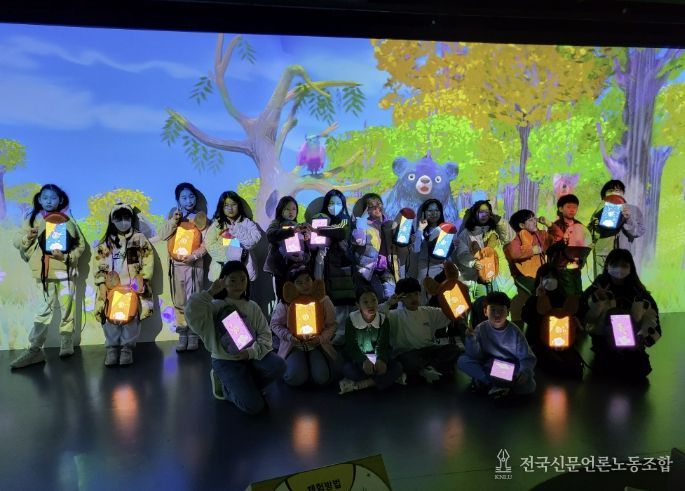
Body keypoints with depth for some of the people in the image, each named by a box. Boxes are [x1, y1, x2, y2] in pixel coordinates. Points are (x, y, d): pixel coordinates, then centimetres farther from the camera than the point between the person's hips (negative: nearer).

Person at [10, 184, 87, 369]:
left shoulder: (67, 220, 4)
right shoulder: (33, 218, 7)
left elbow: (80, 245, 3)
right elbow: (17, 241, 7)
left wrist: (66, 256, -14)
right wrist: (27, 237, -16)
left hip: (65, 270, 0)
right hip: (44, 273, 0)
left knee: (67, 309, 5)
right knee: (44, 310, -3)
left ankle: (66, 346, 15)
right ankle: (34, 350, 1)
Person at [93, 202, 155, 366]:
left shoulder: (140, 239, 8)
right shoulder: (105, 242, 13)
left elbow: (148, 262, 2)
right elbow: (99, 265, 7)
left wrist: (142, 280, -6)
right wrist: (101, 283, -3)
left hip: (133, 287, -1)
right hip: (111, 287, 2)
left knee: (131, 317, -7)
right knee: (111, 316, -4)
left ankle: (127, 348, 4)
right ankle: (112, 348, 7)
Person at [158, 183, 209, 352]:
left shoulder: (200, 217, 1)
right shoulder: (173, 215, 9)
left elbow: (206, 242, -4)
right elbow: (162, 235, 1)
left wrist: (194, 255, -18)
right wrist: (174, 220, -11)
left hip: (194, 265, -3)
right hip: (176, 264, 3)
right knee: (179, 301, 6)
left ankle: (193, 334, 5)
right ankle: (182, 333, 14)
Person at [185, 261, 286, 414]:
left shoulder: (252, 307, 4)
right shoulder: (214, 306, -8)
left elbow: (265, 334, 1)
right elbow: (191, 312, -29)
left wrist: (252, 352, -17)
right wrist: (210, 292, -22)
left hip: (251, 356, 5)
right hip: (225, 361, -5)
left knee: (278, 366, -25)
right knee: (253, 405, -20)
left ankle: (242, 386, 0)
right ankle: (227, 387, 11)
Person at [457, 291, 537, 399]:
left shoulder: (514, 332, -13)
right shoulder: (481, 328, -8)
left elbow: (527, 358, -13)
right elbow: (475, 356, -11)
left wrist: (524, 372, -34)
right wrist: (471, 339, -29)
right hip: (488, 368, 2)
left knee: (529, 386, -30)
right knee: (462, 361, -21)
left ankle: (486, 382, -19)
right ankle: (497, 385, -21)